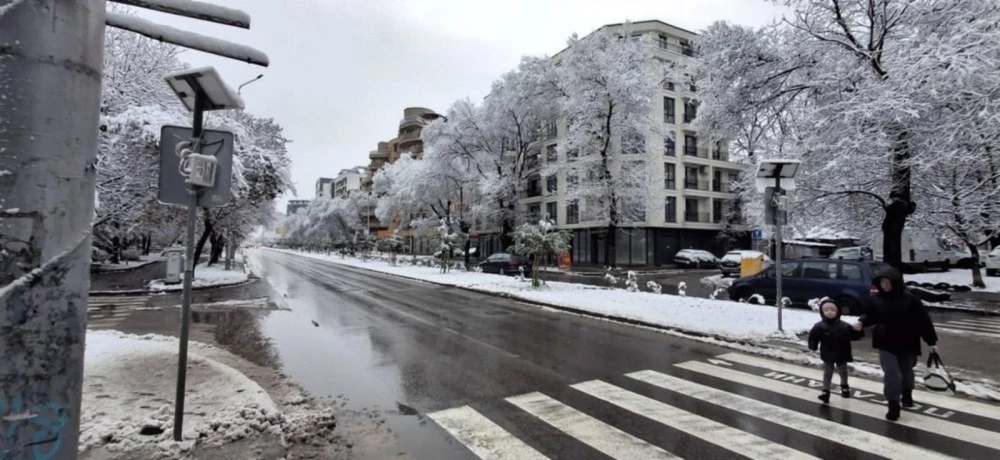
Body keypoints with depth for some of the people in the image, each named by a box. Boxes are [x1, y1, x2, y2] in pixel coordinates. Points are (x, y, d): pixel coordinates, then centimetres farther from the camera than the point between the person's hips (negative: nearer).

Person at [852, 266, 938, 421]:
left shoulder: (909, 299, -13)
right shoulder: (877, 299, -4)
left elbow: (923, 320, -8)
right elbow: (871, 316, 8)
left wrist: (931, 341, -6)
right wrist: (861, 322, -13)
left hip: (906, 344, -1)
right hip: (885, 344, 1)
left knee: (906, 372, 19)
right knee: (891, 374, -5)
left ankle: (907, 396, 45)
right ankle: (893, 405, 1)